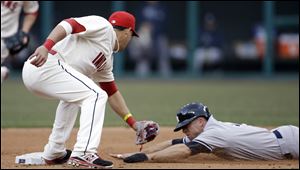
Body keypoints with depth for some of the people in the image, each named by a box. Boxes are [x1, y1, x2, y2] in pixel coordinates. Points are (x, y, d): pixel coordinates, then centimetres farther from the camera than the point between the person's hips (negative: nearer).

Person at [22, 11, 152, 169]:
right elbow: (68, 24, -13)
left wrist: (133, 123, 32)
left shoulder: (107, 57, 29)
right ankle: (83, 154, -18)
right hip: (45, 64, -10)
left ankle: (54, 153, 35)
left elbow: (111, 92, 34)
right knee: (95, 95, -11)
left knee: (74, 95, 33)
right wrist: (46, 47, -29)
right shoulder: (102, 26, 2)